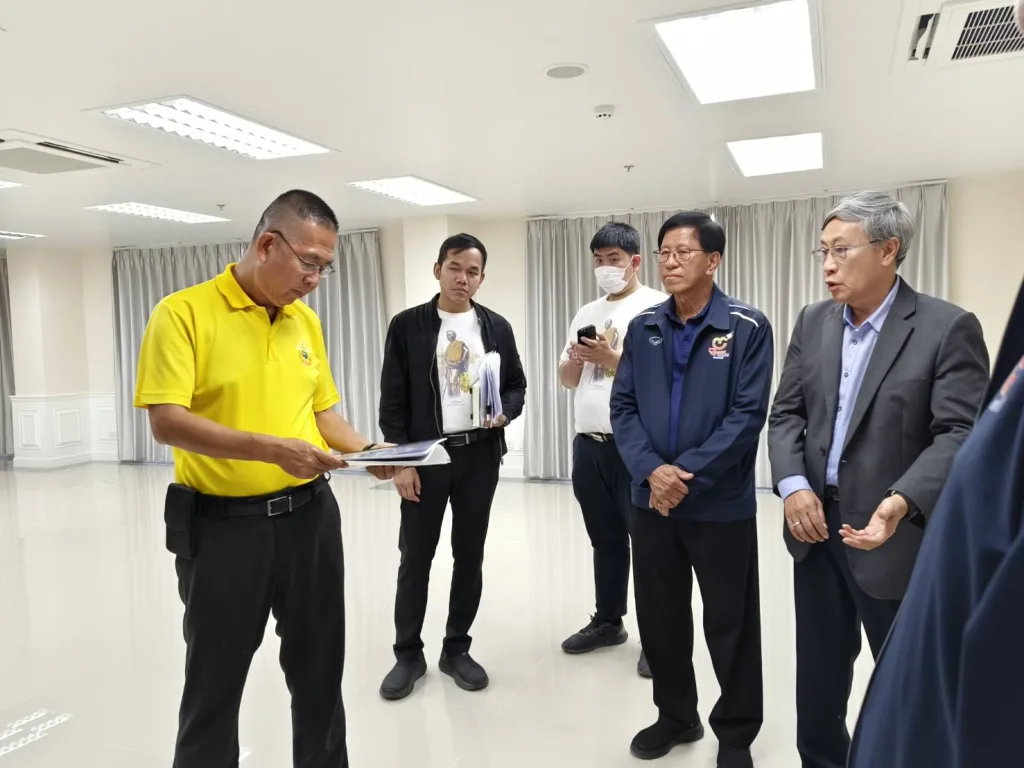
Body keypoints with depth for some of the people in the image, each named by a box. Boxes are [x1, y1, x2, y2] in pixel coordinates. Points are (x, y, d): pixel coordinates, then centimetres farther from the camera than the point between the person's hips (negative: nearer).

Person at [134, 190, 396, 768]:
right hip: (222, 523, -5)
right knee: (215, 679, 12)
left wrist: (367, 451, -2)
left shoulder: (307, 321, 8)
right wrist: (270, 449, -27)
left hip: (310, 515, 5)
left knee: (320, 668, 16)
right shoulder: (183, 312, -10)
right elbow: (167, 421, -18)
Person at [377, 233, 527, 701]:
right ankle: (408, 653, 22)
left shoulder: (497, 327, 5)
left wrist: (505, 413, -11)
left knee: (470, 555, 10)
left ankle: (457, 649, 25)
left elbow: (517, 385, 11)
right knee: (415, 557, 5)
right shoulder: (407, 325, -2)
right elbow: (393, 400, -3)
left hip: (480, 455, 2)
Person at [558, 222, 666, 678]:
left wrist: (612, 358, -18)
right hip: (589, 444, 7)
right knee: (605, 539, 16)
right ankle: (608, 622, 28)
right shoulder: (586, 313, 16)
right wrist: (577, 358, -3)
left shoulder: (657, 308, -4)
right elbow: (566, 379, 18)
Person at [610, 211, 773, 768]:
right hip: (651, 502, 4)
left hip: (722, 504, -4)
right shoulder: (643, 329, 6)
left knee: (730, 624, 10)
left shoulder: (747, 328, -6)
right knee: (659, 618, 15)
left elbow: (748, 414, -13)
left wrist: (687, 473, -18)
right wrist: (651, 470, -14)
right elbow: (623, 407, 1)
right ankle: (676, 716, 37)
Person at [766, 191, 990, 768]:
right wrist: (793, 485, -12)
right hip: (817, 525, 5)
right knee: (819, 673, 19)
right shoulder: (812, 323, 6)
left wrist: (901, 502, -31)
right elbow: (786, 413, 4)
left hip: (896, 535, -5)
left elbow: (960, 433, -17)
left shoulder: (949, 328, -10)